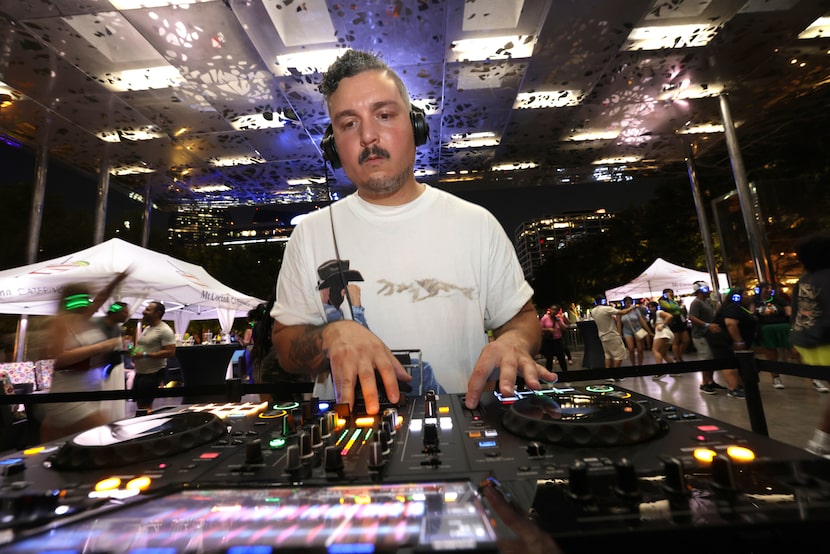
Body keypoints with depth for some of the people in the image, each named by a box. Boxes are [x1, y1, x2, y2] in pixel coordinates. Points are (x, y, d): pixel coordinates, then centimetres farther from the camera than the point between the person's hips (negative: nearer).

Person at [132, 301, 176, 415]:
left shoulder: (164, 330, -16)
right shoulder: (147, 328, 13)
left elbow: (170, 352, -23)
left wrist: (144, 355, -23)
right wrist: (134, 353, 6)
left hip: (153, 373, -9)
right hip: (140, 372, 9)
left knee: (144, 406, -5)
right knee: (140, 403, 18)